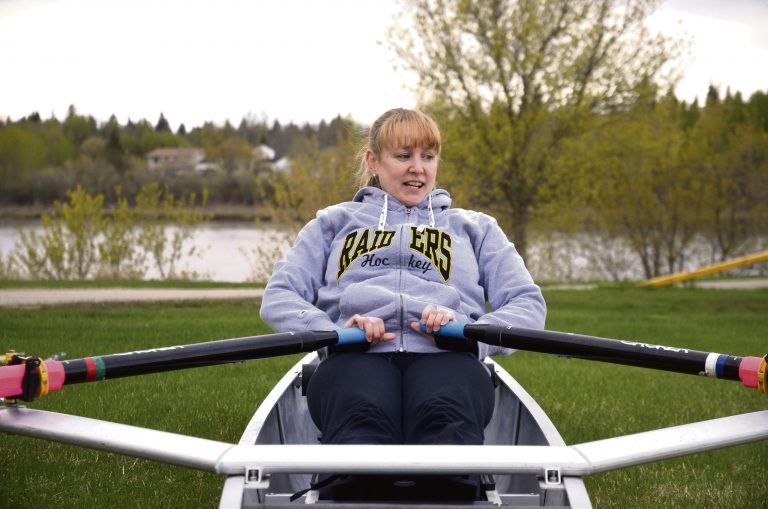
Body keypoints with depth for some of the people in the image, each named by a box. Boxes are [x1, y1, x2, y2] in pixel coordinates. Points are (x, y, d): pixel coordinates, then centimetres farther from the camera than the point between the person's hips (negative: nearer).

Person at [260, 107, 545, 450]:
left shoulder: (474, 227, 34)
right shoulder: (334, 223, 33)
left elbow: (528, 305, 19)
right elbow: (278, 297, 18)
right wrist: (333, 331, -6)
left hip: (444, 356, 1)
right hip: (356, 357, 0)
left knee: (445, 417, -40)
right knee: (362, 419, -41)